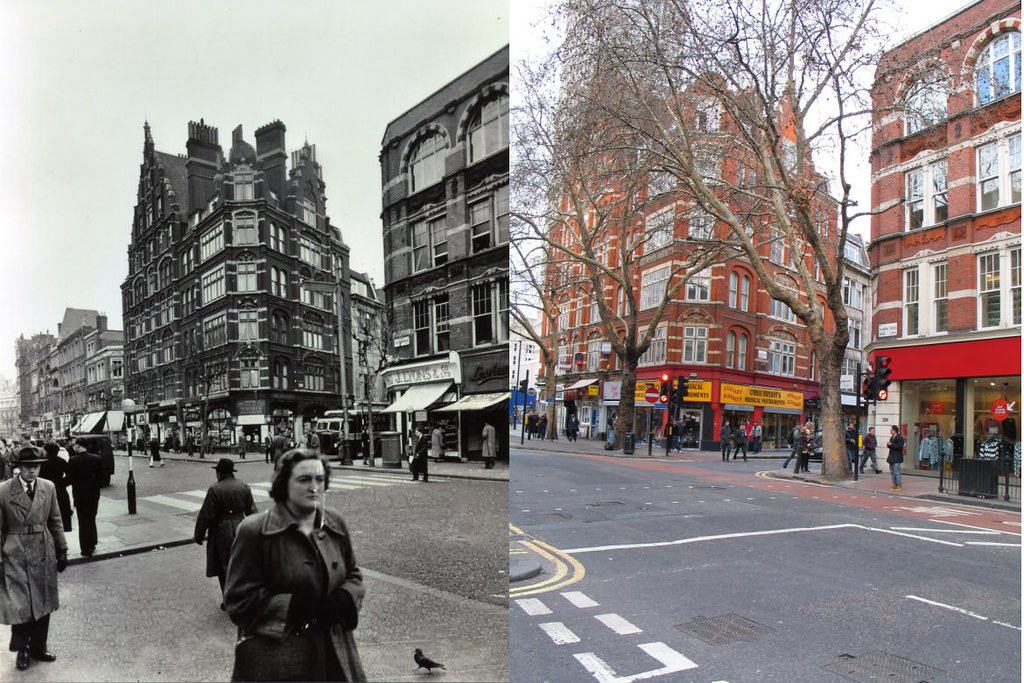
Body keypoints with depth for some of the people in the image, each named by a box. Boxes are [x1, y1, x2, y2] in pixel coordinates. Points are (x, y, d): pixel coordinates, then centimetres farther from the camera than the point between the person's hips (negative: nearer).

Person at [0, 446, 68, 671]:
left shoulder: (49, 487, 0)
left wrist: (62, 551, 6)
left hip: (44, 554, 3)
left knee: (43, 604, 12)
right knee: (19, 607, -1)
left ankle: (38, 647, 30)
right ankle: (22, 649, 24)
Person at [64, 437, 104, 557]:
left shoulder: (73, 460, -15)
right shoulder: (97, 458, -4)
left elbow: (69, 478, -12)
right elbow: (101, 476, 0)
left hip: (80, 494, -4)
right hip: (94, 493, 4)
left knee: (83, 521, 5)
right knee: (91, 519, 19)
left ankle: (86, 548, 9)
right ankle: (92, 544, 28)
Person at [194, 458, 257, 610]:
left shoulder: (215, 490, -14)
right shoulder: (244, 487, 1)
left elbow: (205, 515, -11)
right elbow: (252, 511, 7)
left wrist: (199, 535, 0)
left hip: (222, 533, -4)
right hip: (241, 530, 5)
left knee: (225, 568, 8)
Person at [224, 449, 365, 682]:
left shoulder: (335, 523, 4)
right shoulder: (254, 531, -12)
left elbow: (353, 576, 13)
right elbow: (239, 601, -12)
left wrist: (344, 598, -10)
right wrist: (299, 609, -21)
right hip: (276, 660, -4)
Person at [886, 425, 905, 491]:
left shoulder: (900, 438, -12)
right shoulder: (891, 437, 16)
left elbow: (899, 447, -21)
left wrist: (891, 444, -18)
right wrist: (888, 445, 1)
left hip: (897, 458, -9)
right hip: (892, 457, 9)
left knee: (897, 472, -8)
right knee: (892, 472, 13)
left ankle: (899, 485, -2)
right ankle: (894, 484, 19)